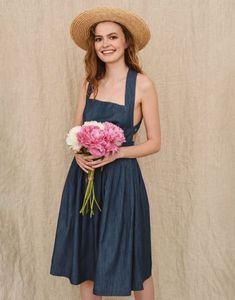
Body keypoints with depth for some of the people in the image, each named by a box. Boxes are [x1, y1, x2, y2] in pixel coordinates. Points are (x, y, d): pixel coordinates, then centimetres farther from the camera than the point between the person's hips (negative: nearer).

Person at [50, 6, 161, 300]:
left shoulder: (142, 84, -8)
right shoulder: (89, 81, 6)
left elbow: (154, 142, -5)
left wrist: (116, 153, -19)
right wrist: (79, 153, -11)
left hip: (121, 179, -4)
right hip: (84, 177, 4)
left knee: (131, 260, 7)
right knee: (85, 257, 13)